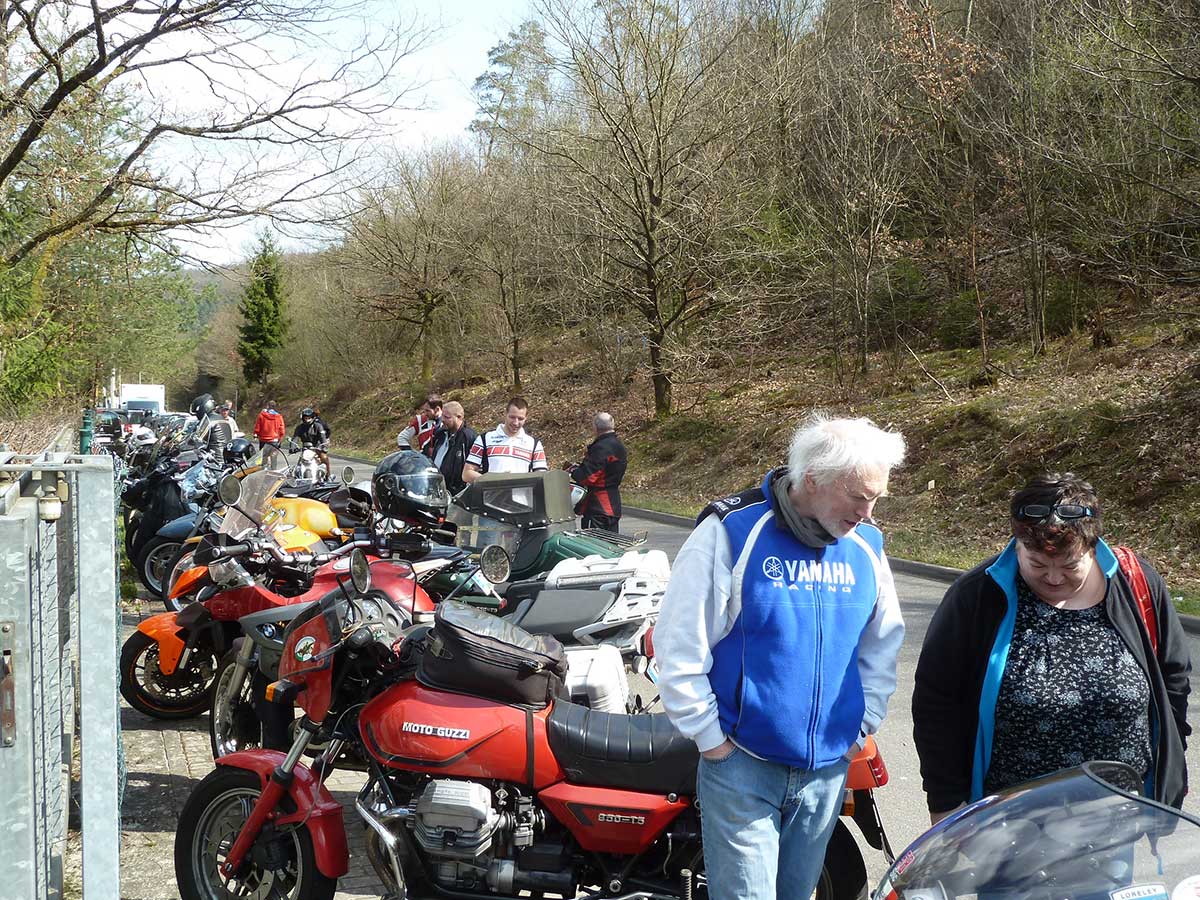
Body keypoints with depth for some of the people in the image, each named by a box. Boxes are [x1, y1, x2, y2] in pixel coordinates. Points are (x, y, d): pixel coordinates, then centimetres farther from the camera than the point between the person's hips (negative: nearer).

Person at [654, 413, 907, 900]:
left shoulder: (867, 546, 4)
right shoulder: (731, 531, -13)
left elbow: (882, 646, 17)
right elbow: (678, 642, -12)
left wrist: (861, 729, 9)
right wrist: (710, 737, -9)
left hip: (827, 769, 5)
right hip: (742, 767, -5)